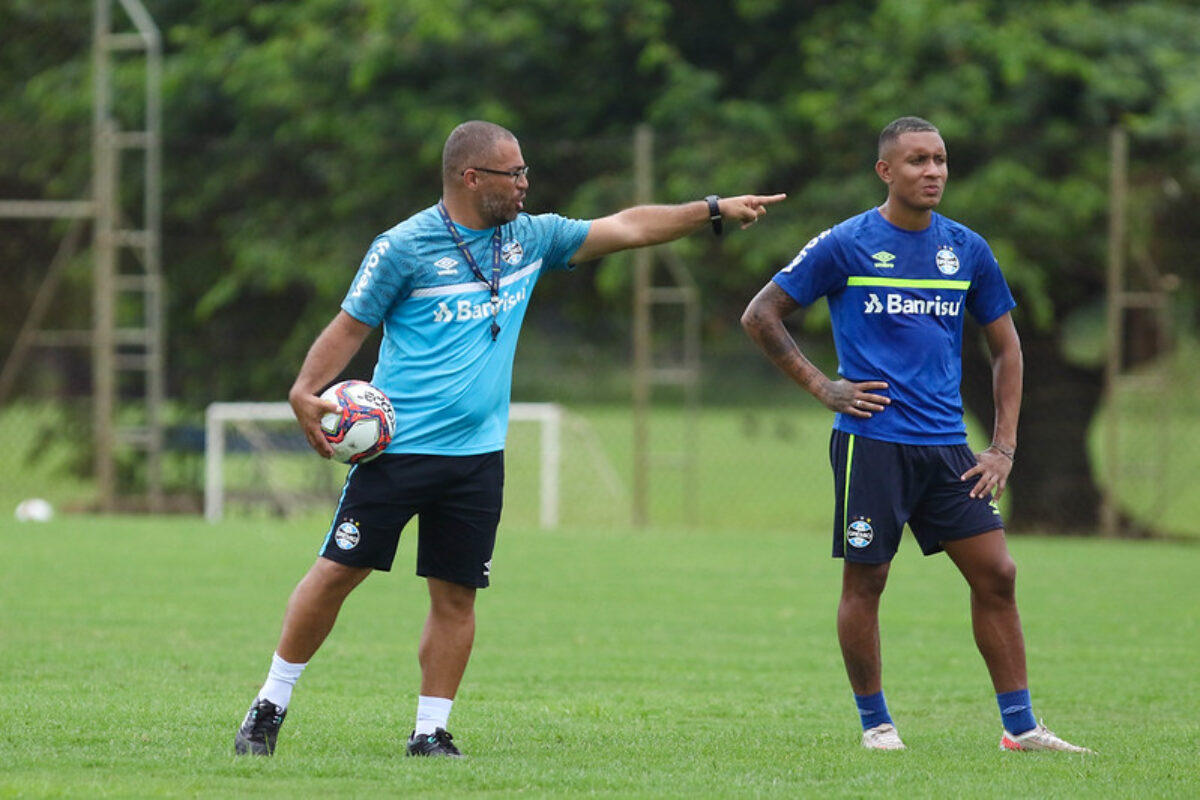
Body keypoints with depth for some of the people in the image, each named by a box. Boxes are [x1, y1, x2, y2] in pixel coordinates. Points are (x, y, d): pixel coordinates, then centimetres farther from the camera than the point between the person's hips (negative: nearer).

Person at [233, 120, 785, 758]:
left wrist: (715, 210, 19)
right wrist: (305, 392, -16)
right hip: (398, 446, -5)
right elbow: (349, 327, -2)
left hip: (478, 455, 5)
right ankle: (270, 706, 7)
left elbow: (625, 227, 19)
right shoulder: (405, 246, -7)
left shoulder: (529, 237, 10)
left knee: (456, 597, 2)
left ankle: (430, 731, 10)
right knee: (337, 571, -5)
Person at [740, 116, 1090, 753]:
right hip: (871, 442, -4)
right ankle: (875, 722, 13)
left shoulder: (966, 249, 9)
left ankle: (1019, 726, 4)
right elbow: (760, 316, 1)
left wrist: (1003, 447, 8)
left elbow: (1005, 347, 17)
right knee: (865, 581, -1)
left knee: (996, 574, -1)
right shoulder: (846, 245, -4)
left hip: (947, 445, 4)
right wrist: (823, 387, -4)